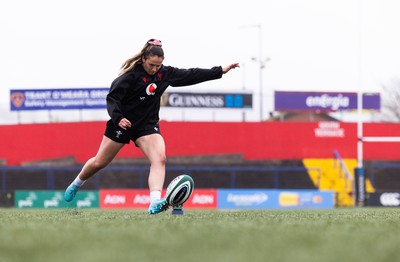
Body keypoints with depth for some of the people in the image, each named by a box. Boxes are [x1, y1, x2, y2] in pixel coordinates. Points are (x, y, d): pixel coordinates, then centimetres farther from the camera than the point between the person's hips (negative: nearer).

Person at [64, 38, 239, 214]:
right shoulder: (132, 74, -18)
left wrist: (221, 71, 5)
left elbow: (191, 75, 6)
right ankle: (76, 185, 36)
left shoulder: (165, 73, -2)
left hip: (147, 125, 4)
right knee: (99, 162, 8)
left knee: (159, 159, -22)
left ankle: (155, 203, -34)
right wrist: (118, 118, -35)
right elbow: (112, 97, -20)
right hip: (123, 123, -4)